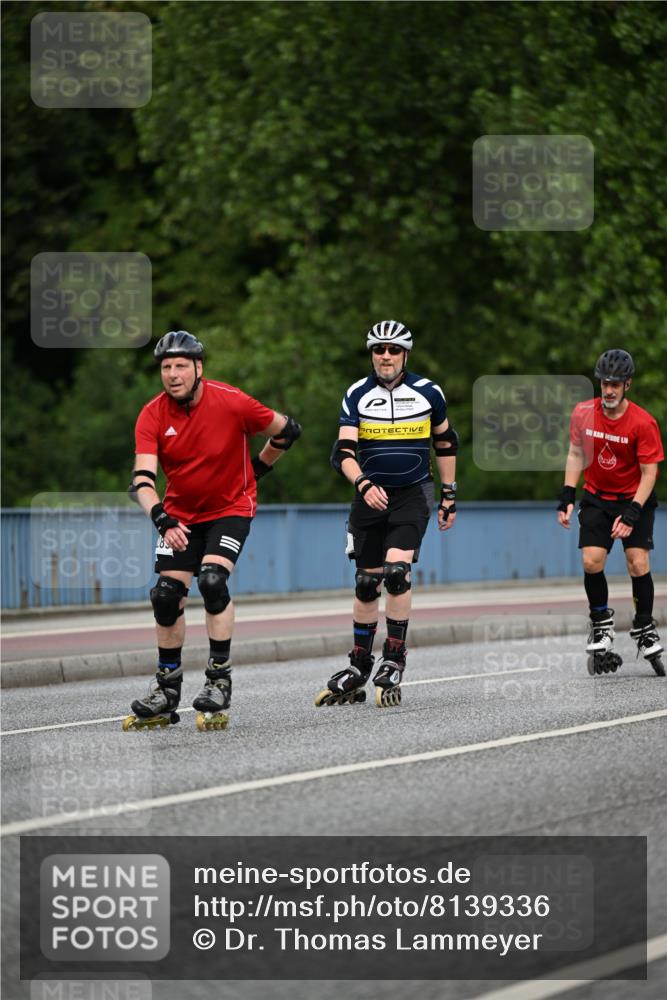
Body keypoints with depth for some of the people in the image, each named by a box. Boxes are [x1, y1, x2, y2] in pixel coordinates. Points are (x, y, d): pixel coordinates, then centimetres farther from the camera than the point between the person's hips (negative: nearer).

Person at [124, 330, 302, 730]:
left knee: (213, 581, -24)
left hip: (231, 508, -3)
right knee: (167, 596, -2)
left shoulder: (231, 403, -19)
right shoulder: (152, 416, -13)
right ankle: (167, 693, 14)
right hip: (181, 514, 3)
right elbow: (142, 479, -23)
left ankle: (220, 682, -13)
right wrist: (163, 520, -39)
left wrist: (256, 470, 6)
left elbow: (287, 431, -5)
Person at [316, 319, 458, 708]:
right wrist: (363, 484, -28)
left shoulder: (427, 392, -3)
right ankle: (359, 667, 19)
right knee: (366, 583, 5)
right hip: (371, 496, 2)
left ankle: (395, 661, -12)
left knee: (397, 570, -21)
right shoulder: (358, 395, -2)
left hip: (413, 494, -2)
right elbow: (343, 452, -9)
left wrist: (450, 496, 11)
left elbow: (446, 442, 11)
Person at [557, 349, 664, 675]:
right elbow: (576, 454, 7)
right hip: (596, 498, 3)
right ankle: (601, 624, 10)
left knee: (638, 563, -14)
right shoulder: (583, 413, -7)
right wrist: (567, 496, 0)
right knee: (591, 561, -12)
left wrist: (632, 514, -24)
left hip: (635, 499, -3)